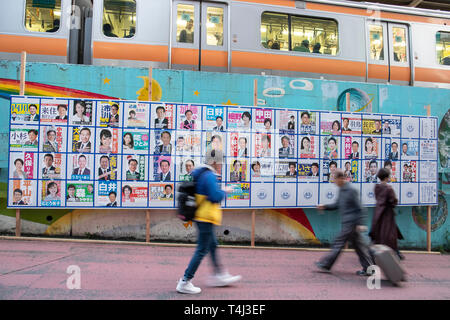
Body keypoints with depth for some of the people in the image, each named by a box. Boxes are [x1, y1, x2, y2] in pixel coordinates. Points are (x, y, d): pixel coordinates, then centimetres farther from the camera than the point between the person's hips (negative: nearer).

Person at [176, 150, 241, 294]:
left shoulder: (198, 173, 11)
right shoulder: (210, 176, -19)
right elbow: (216, 197, -24)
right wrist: (225, 191, -8)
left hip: (200, 216, 11)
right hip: (206, 217, -11)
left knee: (213, 245, 20)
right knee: (202, 250, -2)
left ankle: (219, 276, 32)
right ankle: (185, 282, 6)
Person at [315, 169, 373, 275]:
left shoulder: (351, 190, -16)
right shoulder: (342, 190, 12)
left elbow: (358, 208, -17)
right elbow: (337, 205, 20)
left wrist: (360, 223, -18)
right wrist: (325, 207, 7)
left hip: (350, 223, -9)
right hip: (347, 222, 9)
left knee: (338, 243, -2)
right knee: (359, 245, 13)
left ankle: (325, 264, 7)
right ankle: (368, 268, 20)